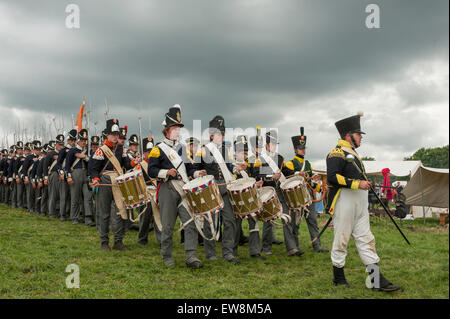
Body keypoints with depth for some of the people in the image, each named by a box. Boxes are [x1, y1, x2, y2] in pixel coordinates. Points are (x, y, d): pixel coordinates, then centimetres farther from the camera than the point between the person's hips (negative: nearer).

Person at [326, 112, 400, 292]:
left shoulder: (352, 152, 20)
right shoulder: (337, 153, -11)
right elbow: (332, 177, -24)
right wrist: (357, 183, -23)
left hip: (360, 204, 10)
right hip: (344, 203, -10)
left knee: (366, 239, 6)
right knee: (341, 241, 1)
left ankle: (377, 280, 7)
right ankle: (338, 278, 13)